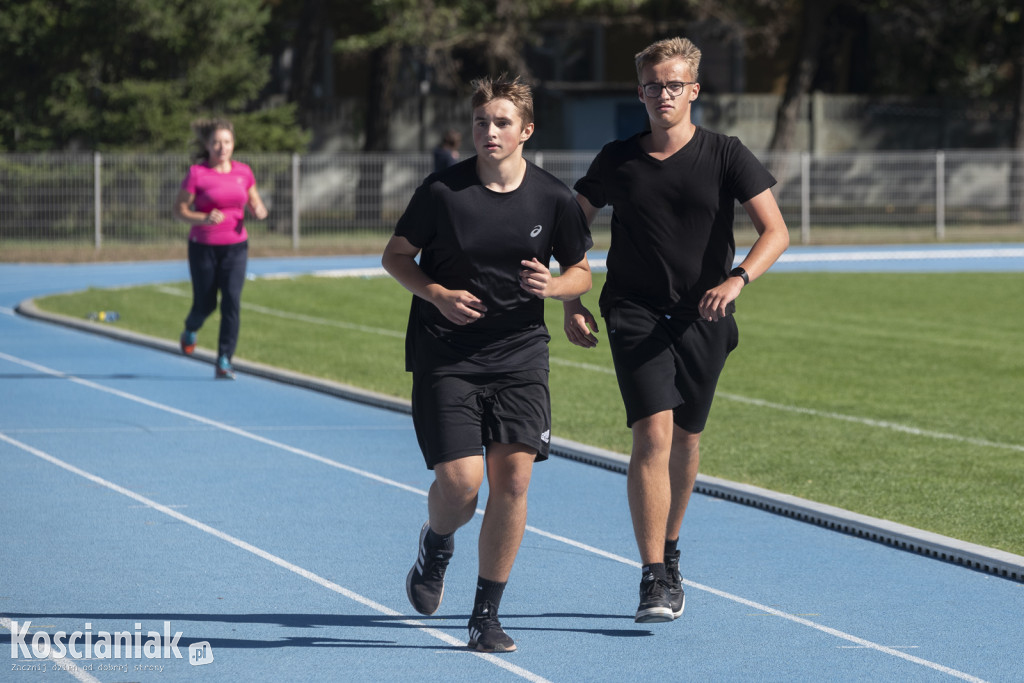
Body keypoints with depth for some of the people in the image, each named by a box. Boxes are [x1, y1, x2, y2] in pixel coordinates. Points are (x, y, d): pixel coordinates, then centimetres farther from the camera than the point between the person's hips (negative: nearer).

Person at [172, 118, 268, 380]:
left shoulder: (243, 172, 3)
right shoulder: (197, 173, -9)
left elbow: (255, 204, 14)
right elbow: (179, 209, -6)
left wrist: (259, 211, -10)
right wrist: (204, 219, -23)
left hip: (235, 246, 2)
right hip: (203, 247, -2)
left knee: (232, 302, -11)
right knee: (205, 304, 7)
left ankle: (224, 363, -7)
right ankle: (190, 330, 44)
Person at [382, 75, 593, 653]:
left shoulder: (554, 198, -1)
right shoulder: (442, 191, -7)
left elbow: (582, 272, 11)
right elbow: (396, 256, 4)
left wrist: (554, 285, -12)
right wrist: (438, 294, -13)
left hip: (520, 355, 2)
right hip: (445, 357, -2)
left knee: (512, 478, -8)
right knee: (461, 480, -12)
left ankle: (487, 614, 6)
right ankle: (436, 544, 26)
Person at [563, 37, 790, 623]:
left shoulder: (726, 156, -2)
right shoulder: (618, 161, 2)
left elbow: (776, 232, -8)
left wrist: (738, 279, -25)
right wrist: (571, 301, 4)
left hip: (702, 319, 1)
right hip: (635, 316, -1)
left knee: (685, 440, 11)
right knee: (653, 434, -17)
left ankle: (669, 556, 35)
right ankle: (654, 579, -18)